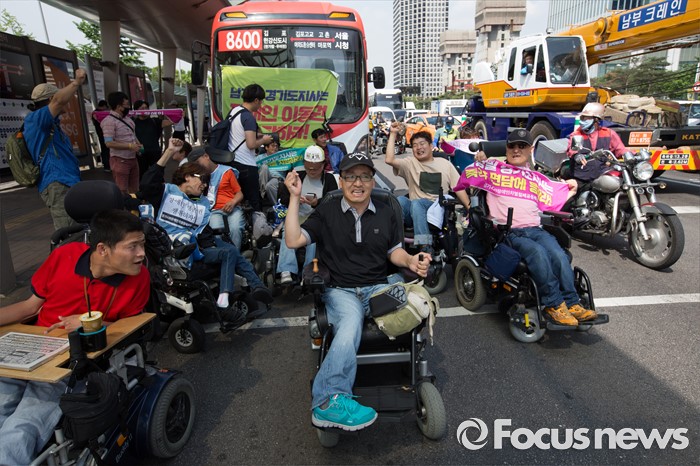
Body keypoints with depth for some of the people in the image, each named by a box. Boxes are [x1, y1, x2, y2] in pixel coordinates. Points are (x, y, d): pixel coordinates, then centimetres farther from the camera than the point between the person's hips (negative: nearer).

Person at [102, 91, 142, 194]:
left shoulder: (128, 119, 11)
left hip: (133, 158, 8)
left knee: (134, 189, 17)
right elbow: (109, 143, -22)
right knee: (122, 191, -1)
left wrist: (139, 145, 2)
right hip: (120, 160, -8)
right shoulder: (109, 121, -15)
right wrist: (130, 146, -21)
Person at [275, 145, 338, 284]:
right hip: (298, 215, 2)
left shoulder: (329, 179, 11)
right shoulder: (298, 177, 18)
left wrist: (317, 203, -21)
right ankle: (286, 271, -38)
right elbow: (282, 196, 10)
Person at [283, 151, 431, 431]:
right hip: (340, 290, -2)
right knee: (351, 322, -36)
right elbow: (292, 241, -3)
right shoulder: (326, 212, 7)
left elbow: (395, 251, 17)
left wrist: (411, 261, -6)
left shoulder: (385, 213, 16)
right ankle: (330, 401, -38)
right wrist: (295, 197, -6)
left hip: (379, 286, 3)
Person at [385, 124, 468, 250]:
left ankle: (425, 247, -42)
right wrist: (393, 134, -3)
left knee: (416, 203, -34)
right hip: (415, 211, 1)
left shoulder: (445, 164, 16)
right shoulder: (410, 163, 11)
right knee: (401, 200, -31)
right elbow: (389, 160, -8)